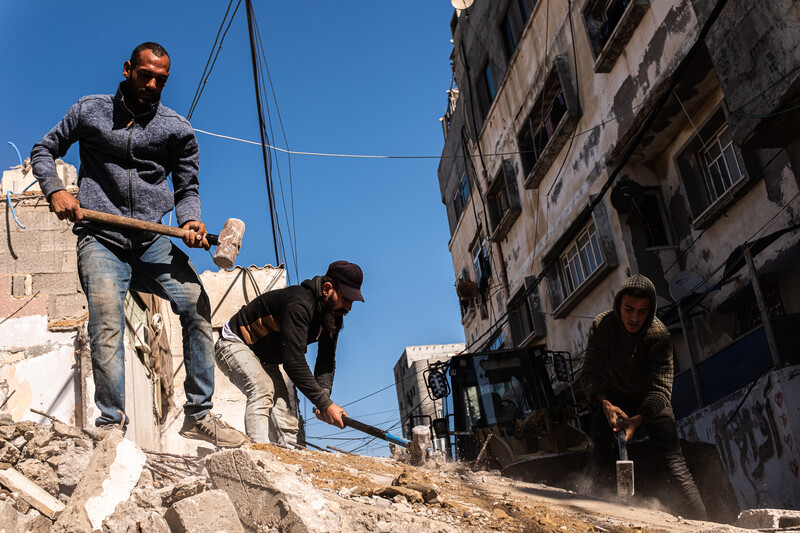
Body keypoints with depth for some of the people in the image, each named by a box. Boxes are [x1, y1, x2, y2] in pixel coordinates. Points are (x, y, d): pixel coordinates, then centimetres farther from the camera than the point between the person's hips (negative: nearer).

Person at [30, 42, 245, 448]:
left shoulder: (177, 129, 11)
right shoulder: (89, 111, 12)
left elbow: (187, 187, 16)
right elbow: (43, 151, 19)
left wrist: (189, 220, -6)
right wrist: (55, 190, -2)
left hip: (152, 241, 2)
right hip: (100, 240, -1)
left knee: (196, 303, -15)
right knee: (106, 316, -22)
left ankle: (198, 414, -6)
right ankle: (111, 423, -16)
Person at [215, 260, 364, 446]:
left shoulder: (333, 316, -6)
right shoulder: (299, 305, -35)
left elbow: (326, 362, -7)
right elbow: (294, 362, -39)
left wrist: (324, 394, -28)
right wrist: (324, 403, -38)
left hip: (266, 360, 9)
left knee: (287, 423, -3)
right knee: (263, 389, -35)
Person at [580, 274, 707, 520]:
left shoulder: (660, 336, -27)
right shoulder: (603, 325, -23)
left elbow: (661, 388, -32)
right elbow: (589, 375, -23)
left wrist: (637, 419, -49)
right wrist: (605, 404, -43)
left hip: (652, 401, -2)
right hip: (614, 400, 2)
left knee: (674, 461, -16)